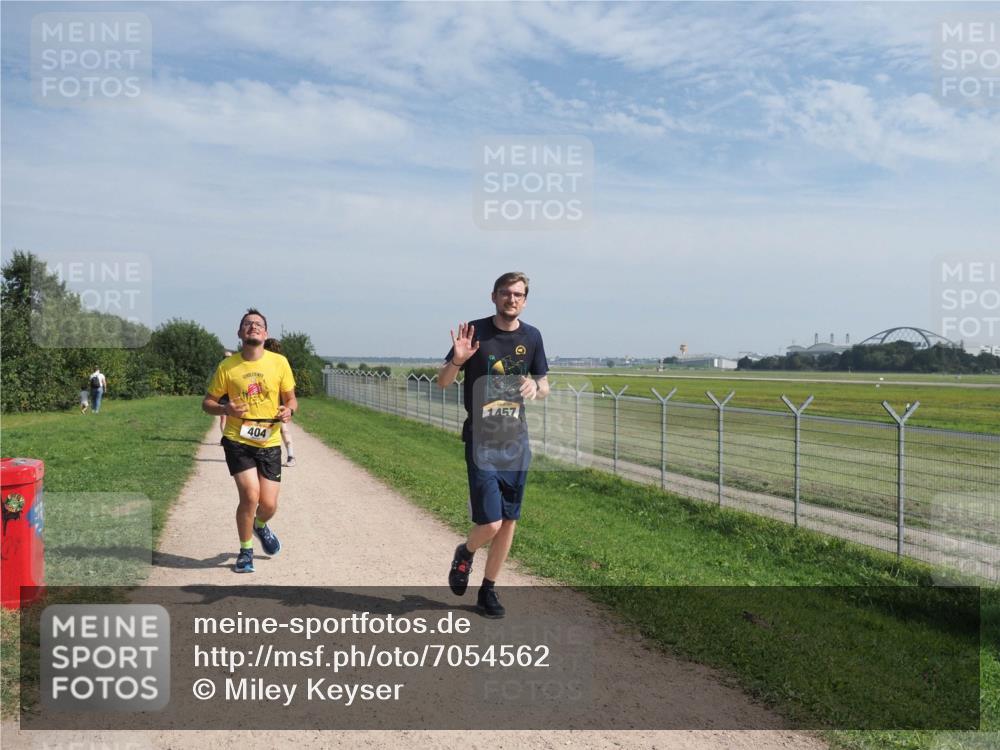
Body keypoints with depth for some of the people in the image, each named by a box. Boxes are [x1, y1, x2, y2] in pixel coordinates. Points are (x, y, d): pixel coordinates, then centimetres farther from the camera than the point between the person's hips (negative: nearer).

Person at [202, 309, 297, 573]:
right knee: (250, 495, -16)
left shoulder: (279, 362, -2)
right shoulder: (227, 366, -4)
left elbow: (291, 399, 7)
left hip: (269, 443, 2)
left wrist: (289, 410, -16)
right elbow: (207, 402, 4)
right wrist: (225, 409, -18)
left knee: (269, 505, 1)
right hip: (237, 441, -1)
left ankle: (260, 526, 41)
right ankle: (245, 551, 10)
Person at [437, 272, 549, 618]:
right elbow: (442, 382, -2)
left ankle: (488, 590, 25)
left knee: (509, 522, 8)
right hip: (481, 440, -4)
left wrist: (535, 387, -9)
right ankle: (464, 553, 25)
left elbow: (544, 385, 15)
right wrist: (457, 360, -23)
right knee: (490, 524, -10)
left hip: (516, 440, 4)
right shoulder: (476, 331, -6)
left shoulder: (531, 336, 5)